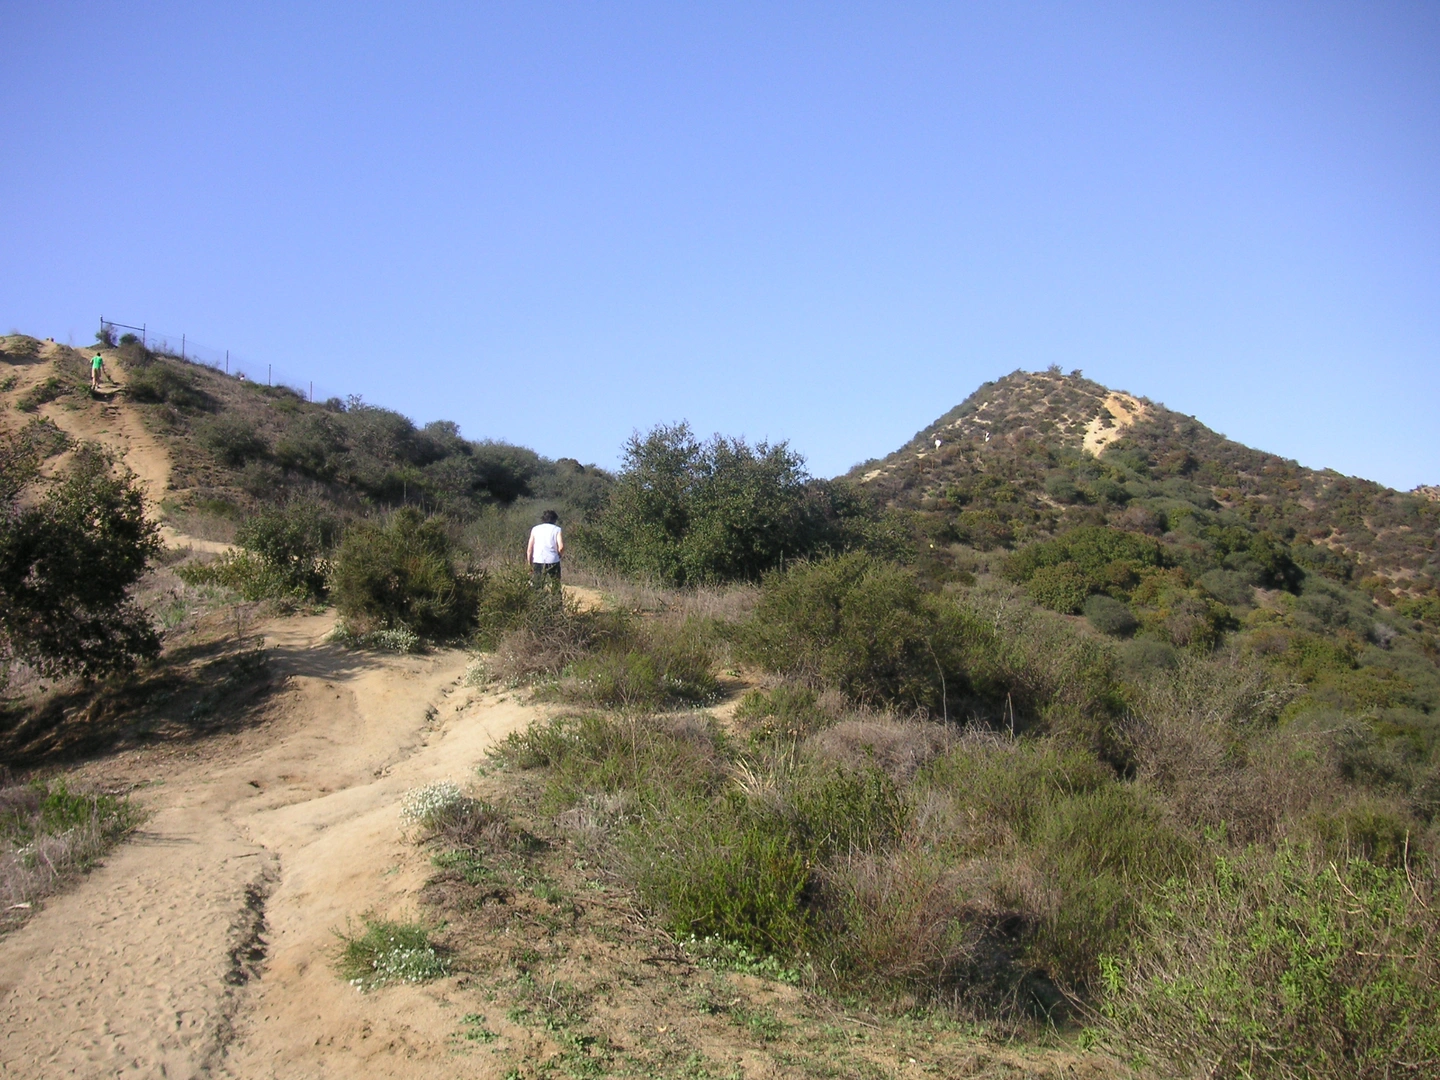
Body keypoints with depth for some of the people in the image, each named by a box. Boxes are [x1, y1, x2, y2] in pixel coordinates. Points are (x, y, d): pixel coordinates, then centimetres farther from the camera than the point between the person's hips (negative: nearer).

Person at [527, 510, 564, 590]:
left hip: (537, 562, 2)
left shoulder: (535, 529, 10)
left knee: (534, 589, 7)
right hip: (552, 562, -2)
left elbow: (529, 549, 4)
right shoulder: (557, 529, 3)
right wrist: (559, 555, 8)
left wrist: (530, 564, 11)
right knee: (554, 589, 1)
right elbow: (561, 547, -11)